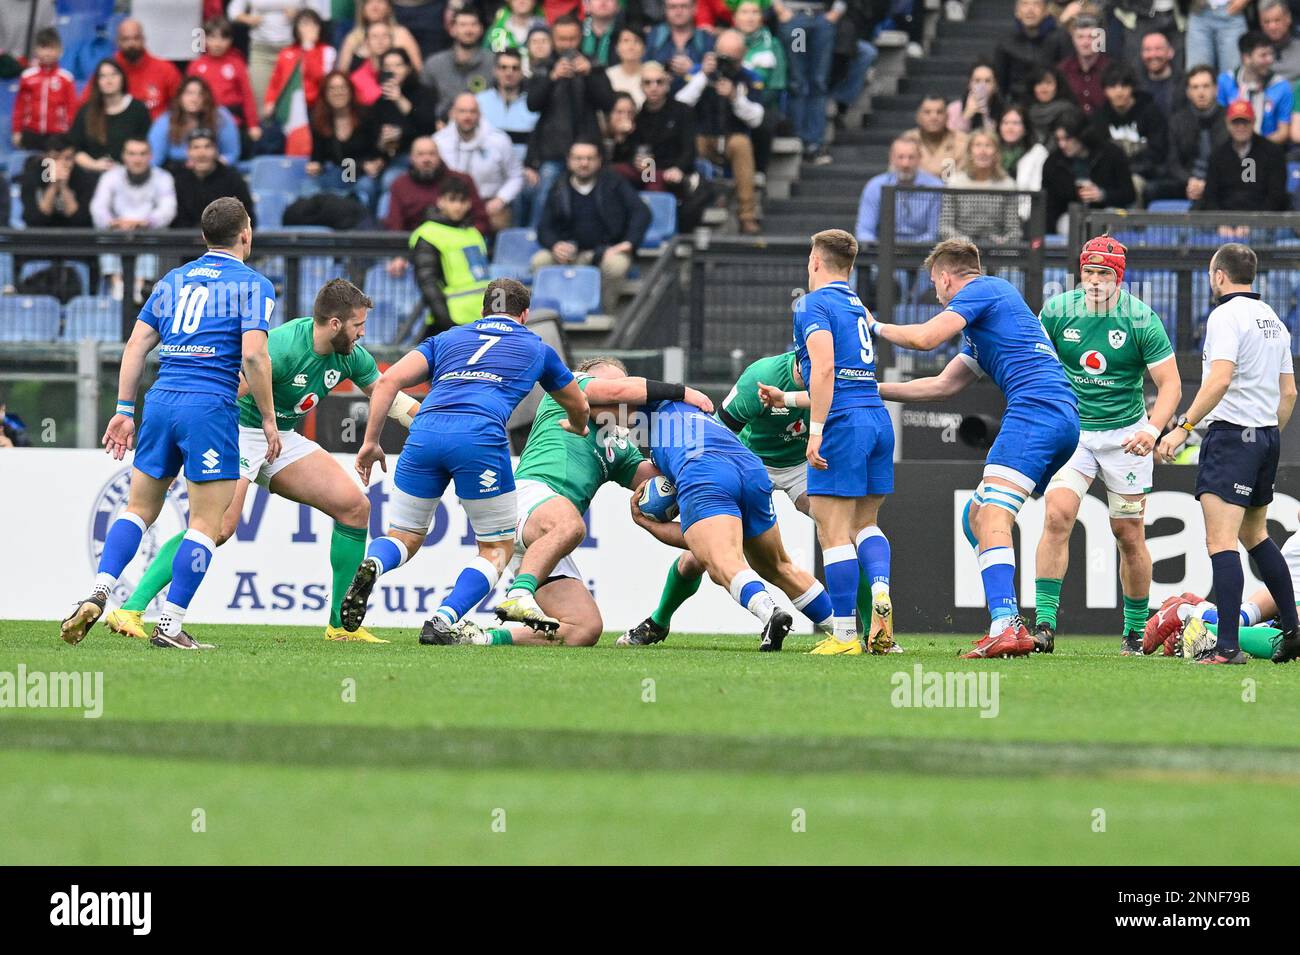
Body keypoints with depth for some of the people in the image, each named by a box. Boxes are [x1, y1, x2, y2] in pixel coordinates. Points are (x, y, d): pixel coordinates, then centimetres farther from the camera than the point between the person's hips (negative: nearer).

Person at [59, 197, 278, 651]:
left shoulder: (172, 281, 17)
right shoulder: (252, 285, 0)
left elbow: (136, 345, 12)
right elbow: (253, 356, -11)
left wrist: (124, 410, 15)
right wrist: (268, 419, -4)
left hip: (161, 400, 5)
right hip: (209, 408, -5)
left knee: (140, 508, 16)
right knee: (206, 524, 1)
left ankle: (97, 594, -2)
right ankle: (170, 625, -4)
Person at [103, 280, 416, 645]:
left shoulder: (351, 355, -1)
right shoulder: (284, 346, -27)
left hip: (283, 439, 8)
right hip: (239, 433, -8)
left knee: (354, 506, -3)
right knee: (218, 527, -28)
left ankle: (342, 624, 4)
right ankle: (131, 611, -28)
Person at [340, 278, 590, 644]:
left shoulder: (447, 339, 31)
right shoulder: (536, 349, 30)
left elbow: (389, 381, 15)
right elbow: (579, 406, 45)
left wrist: (371, 442, 18)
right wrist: (576, 427, 68)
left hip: (425, 432, 2)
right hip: (480, 436, -2)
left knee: (404, 539, 16)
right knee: (498, 548, 15)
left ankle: (371, 564, -21)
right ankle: (441, 621, -8)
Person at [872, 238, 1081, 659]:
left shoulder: (985, 289, 2)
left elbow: (925, 337, -7)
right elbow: (943, 385, 35)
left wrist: (876, 328, 10)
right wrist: (874, 390, 37)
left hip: (1036, 409, -10)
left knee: (992, 517, -20)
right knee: (977, 515, 15)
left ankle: (1005, 627, -35)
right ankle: (1010, 625, 9)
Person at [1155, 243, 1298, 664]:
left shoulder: (1226, 316, -11)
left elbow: (1220, 380, -23)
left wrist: (1183, 427, -22)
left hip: (1232, 435, -9)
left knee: (1221, 542, -11)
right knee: (1255, 536, 22)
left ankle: (1227, 646, -19)